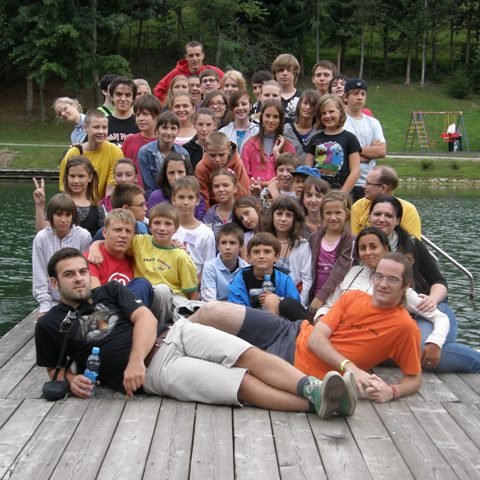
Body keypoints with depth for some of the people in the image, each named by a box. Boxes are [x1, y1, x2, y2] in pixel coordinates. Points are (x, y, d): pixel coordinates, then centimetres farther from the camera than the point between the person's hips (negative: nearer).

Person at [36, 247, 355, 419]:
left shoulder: (109, 291, 18)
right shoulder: (50, 325, 12)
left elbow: (146, 317, 5)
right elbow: (53, 369, 18)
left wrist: (135, 360, -13)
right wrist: (71, 380, -7)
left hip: (173, 332, 5)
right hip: (154, 369, -5)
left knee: (252, 356, -21)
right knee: (244, 384, -22)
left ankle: (314, 390, -32)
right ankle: (316, 404, -30)